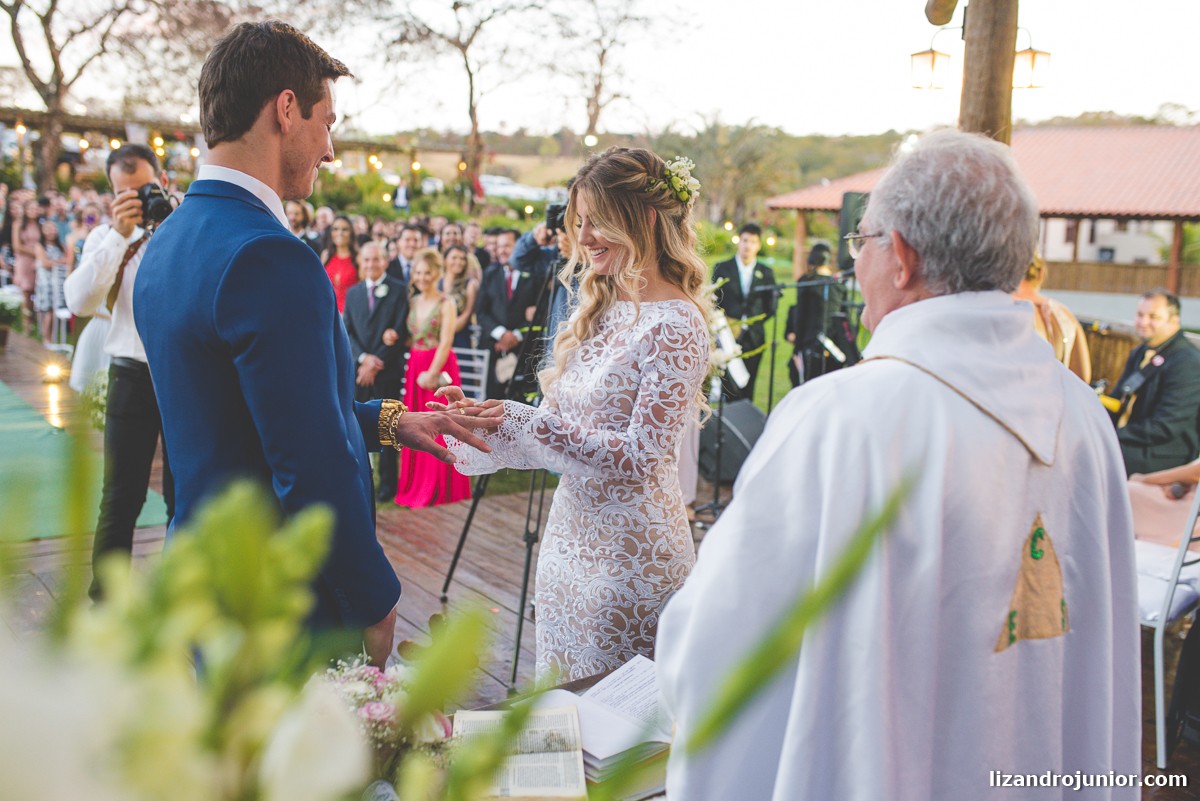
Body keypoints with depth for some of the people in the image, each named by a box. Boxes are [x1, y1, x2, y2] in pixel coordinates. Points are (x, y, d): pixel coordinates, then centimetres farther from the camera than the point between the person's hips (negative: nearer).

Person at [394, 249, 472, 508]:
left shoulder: (446, 304, -7)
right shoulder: (412, 302, 11)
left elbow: (445, 343, -13)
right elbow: (410, 338, 12)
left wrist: (432, 374, -18)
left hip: (440, 368, -6)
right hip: (415, 367, 6)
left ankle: (441, 490, 7)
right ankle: (417, 487, 18)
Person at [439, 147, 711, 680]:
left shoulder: (674, 326, -16)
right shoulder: (599, 309, 8)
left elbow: (641, 456, -22)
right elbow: (560, 424, 9)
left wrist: (529, 423, -24)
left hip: (630, 552, -8)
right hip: (568, 535, 8)